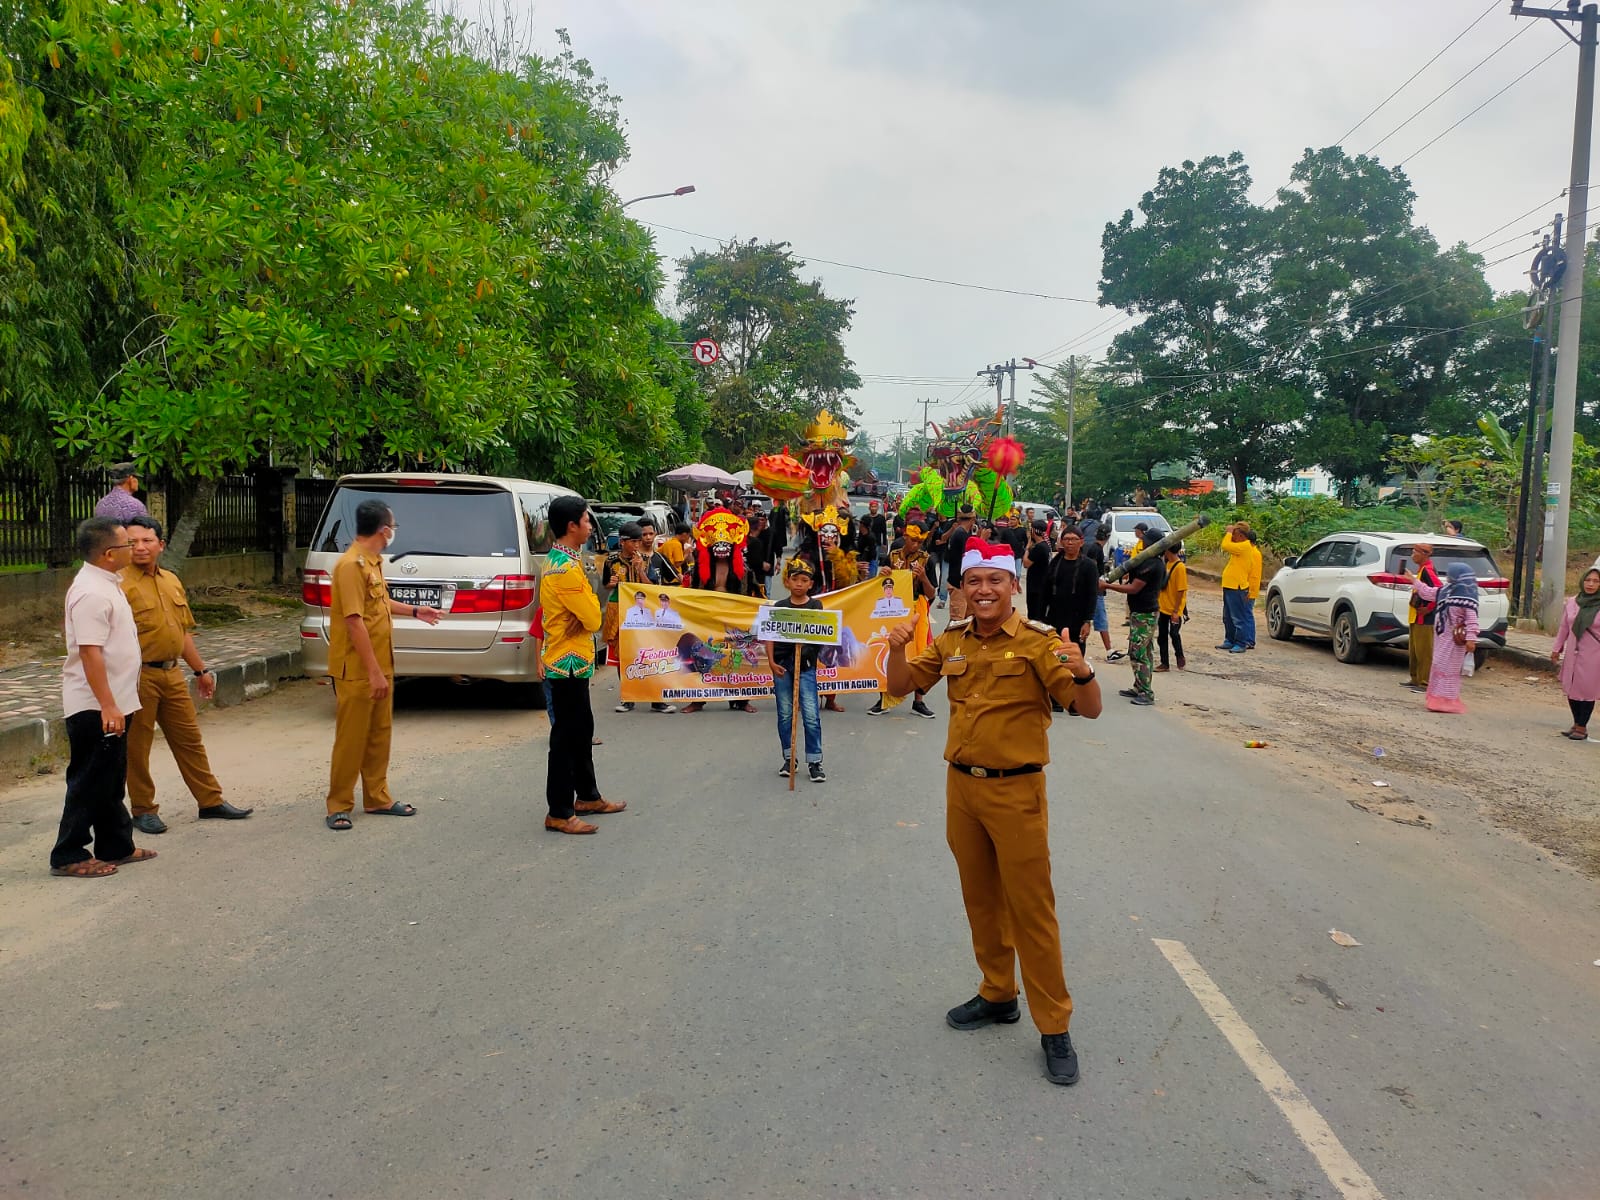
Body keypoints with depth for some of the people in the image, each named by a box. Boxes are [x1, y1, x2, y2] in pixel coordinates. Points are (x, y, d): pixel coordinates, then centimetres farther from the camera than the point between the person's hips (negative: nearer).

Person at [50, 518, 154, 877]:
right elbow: (90, 652, -26)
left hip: (113, 703, 10)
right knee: (90, 781, -1)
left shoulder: (106, 584, 11)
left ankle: (116, 846, 27)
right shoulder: (91, 592, -21)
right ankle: (68, 856, 8)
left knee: (111, 780, 17)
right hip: (94, 707, -10)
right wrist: (107, 705, -27)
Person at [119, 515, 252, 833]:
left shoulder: (172, 581, 14)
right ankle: (143, 810, 16)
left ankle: (210, 801, 21)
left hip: (172, 673, 7)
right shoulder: (121, 584, -10)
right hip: (139, 675, -7)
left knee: (189, 739, 12)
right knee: (137, 746, 4)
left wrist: (201, 670, 21)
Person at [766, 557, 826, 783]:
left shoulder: (815, 606, 2)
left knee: (811, 715, -6)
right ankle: (789, 759, 20)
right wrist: (771, 662, -5)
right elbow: (770, 637, 5)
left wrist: (805, 641, -21)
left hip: (806, 664, -2)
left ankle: (814, 762, 3)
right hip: (782, 664, 2)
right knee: (785, 714, 9)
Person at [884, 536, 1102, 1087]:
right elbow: (901, 687, 8)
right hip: (961, 787, 5)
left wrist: (1082, 672, -37)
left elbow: (1090, 709, -15)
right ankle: (997, 995, 36)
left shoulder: (1038, 642, -12)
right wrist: (897, 649, -12)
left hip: (1016, 792, -5)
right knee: (980, 900, 18)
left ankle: (1054, 1027, 13)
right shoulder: (952, 640, 3)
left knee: (1031, 908, 1)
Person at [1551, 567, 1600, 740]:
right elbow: (1564, 628, 12)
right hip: (1572, 654, 4)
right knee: (1571, 690, 9)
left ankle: (1582, 727, 13)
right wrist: (1557, 649, 15)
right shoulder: (1572, 602, 4)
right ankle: (1576, 724, 24)